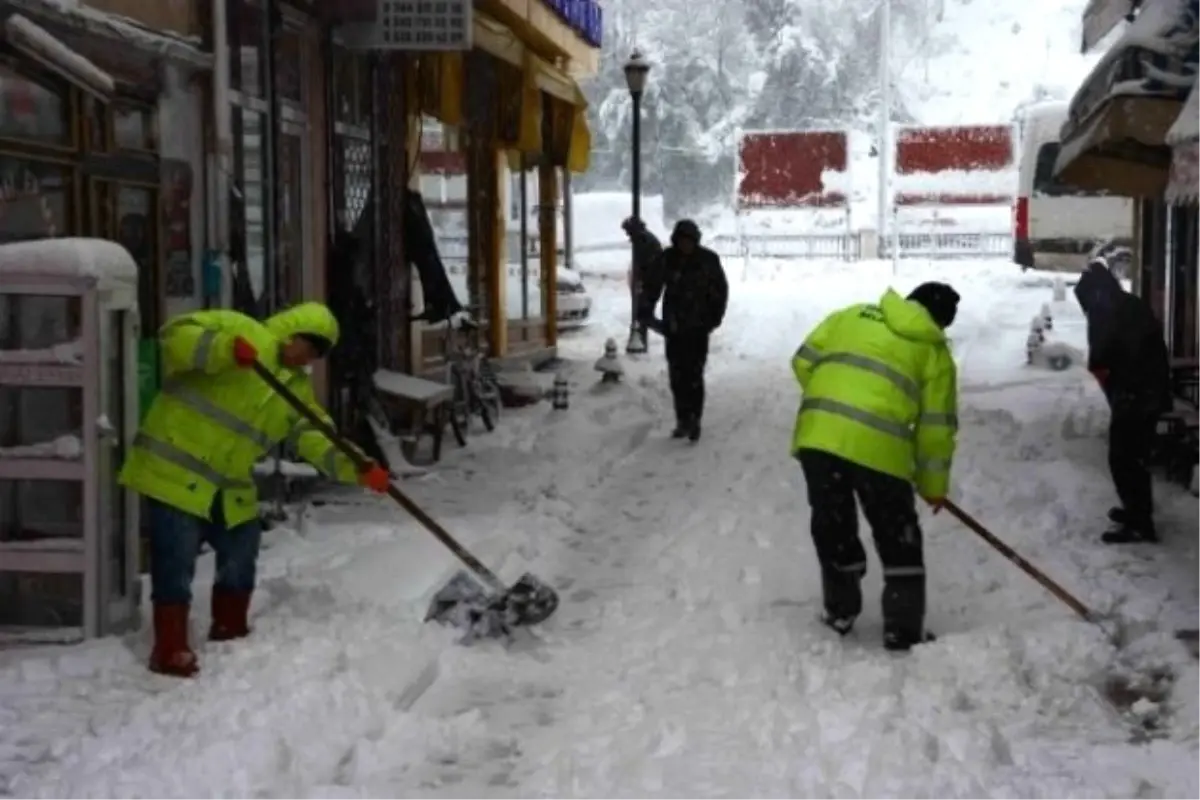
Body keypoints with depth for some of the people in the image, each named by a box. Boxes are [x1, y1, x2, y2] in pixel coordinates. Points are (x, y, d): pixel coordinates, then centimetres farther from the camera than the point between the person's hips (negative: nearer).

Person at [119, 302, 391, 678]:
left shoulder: (297, 387, 13)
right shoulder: (239, 329, -9)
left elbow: (315, 438, 5)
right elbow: (175, 334, -19)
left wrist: (356, 468, -11)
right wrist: (225, 350, -35)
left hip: (229, 486, 8)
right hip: (175, 470, -8)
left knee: (240, 556, 15)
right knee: (177, 564, -7)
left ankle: (229, 633, 34)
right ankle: (170, 650, 1)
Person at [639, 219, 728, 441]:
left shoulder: (708, 260, -5)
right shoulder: (667, 259, -2)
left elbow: (720, 290, 4)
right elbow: (652, 287, 5)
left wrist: (714, 318, 1)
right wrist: (646, 313, -1)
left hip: (698, 327, -2)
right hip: (673, 328, 2)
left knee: (694, 375, -8)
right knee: (677, 376, 6)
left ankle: (694, 420, -2)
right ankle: (682, 420, 16)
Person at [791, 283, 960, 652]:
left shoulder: (851, 316, 19)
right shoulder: (935, 352, 12)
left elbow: (804, 361, 18)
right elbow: (936, 427, 11)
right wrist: (933, 485, 22)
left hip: (817, 436, 3)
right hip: (879, 448, -3)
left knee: (832, 526, 23)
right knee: (898, 539, 15)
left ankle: (840, 610, 35)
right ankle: (903, 631, 17)